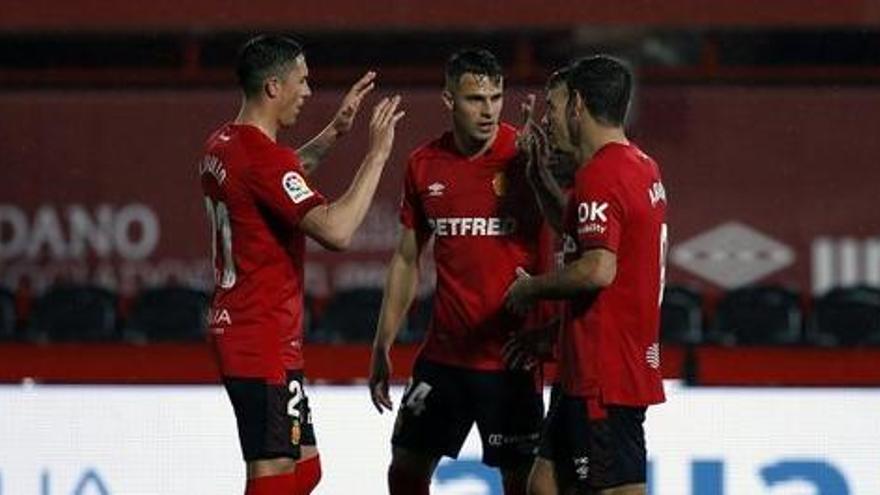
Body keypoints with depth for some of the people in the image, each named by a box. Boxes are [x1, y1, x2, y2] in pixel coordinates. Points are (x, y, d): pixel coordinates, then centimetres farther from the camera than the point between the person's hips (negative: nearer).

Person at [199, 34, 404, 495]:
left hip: (235, 330, 10)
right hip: (264, 343, -10)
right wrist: (377, 153, -20)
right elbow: (336, 230, -28)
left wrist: (334, 131, 24)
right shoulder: (264, 158, -20)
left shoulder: (222, 146, 10)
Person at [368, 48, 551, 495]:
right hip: (444, 353, 5)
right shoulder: (425, 165, 5)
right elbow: (407, 261, 14)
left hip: (508, 356, -5)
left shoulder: (524, 155, -8)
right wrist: (382, 348, 14)